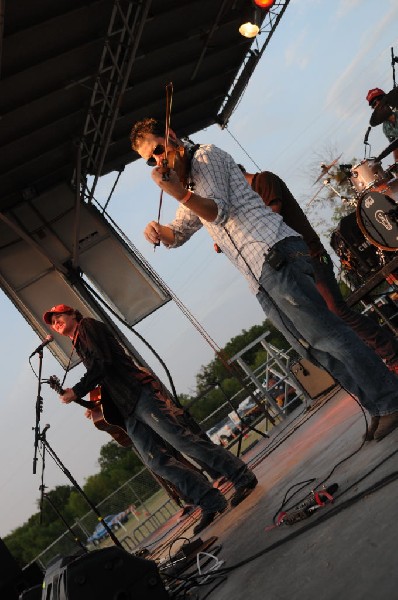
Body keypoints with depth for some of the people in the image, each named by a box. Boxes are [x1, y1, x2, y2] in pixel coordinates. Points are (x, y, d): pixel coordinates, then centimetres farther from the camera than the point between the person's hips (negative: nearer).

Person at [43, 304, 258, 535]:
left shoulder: (87, 326, 6)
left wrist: (77, 392, -5)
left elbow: (102, 363, -9)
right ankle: (211, 502, -4)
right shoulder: (79, 347, 30)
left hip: (139, 394, -8)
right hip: (126, 410, 8)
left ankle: (243, 478, -8)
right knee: (156, 461, -5)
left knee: (182, 440, -14)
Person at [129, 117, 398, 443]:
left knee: (324, 333, -14)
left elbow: (220, 211, -7)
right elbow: (177, 235, 30)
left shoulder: (206, 156, 5)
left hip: (274, 255, -9)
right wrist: (158, 229, 8)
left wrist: (181, 194, -23)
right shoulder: (190, 181, 30)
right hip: (261, 280, 9)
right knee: (312, 348, 5)